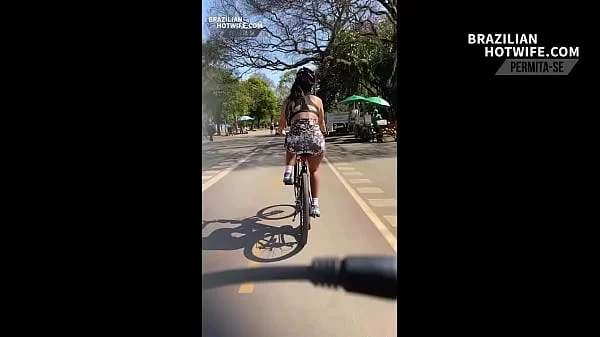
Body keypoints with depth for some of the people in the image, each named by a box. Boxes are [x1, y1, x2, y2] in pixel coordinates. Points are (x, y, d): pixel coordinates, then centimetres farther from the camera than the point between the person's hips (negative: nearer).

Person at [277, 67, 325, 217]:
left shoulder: (287, 101, 19)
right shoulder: (317, 100, 19)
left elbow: (282, 123, 26)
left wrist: (279, 131, 49)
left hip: (295, 137, 0)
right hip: (315, 138, 0)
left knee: (291, 147, 38)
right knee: (314, 170, 24)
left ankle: (288, 173, 17)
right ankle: (315, 205, 19)